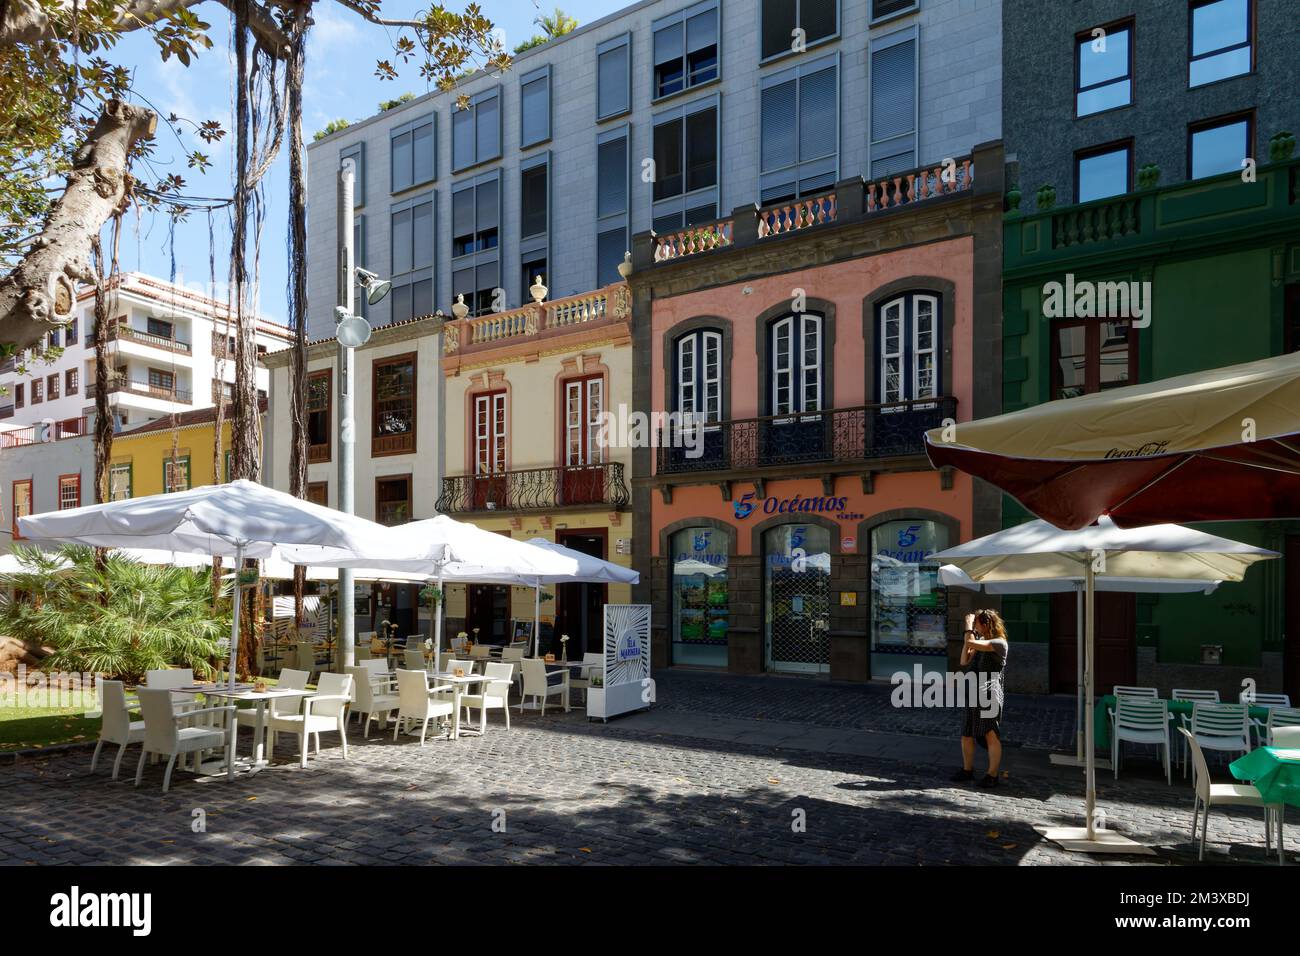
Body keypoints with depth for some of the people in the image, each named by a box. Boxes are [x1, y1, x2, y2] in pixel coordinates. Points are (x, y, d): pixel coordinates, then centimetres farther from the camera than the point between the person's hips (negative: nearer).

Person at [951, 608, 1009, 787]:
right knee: (966, 735, 12)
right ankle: (967, 769, 25)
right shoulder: (981, 642, 18)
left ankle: (992, 775, 4)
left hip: (989, 694, -8)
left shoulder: (999, 643, -9)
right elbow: (964, 662, 13)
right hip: (972, 695, 8)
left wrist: (969, 625, -4)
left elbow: (971, 643, -20)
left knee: (991, 735, -4)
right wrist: (968, 635, 10)